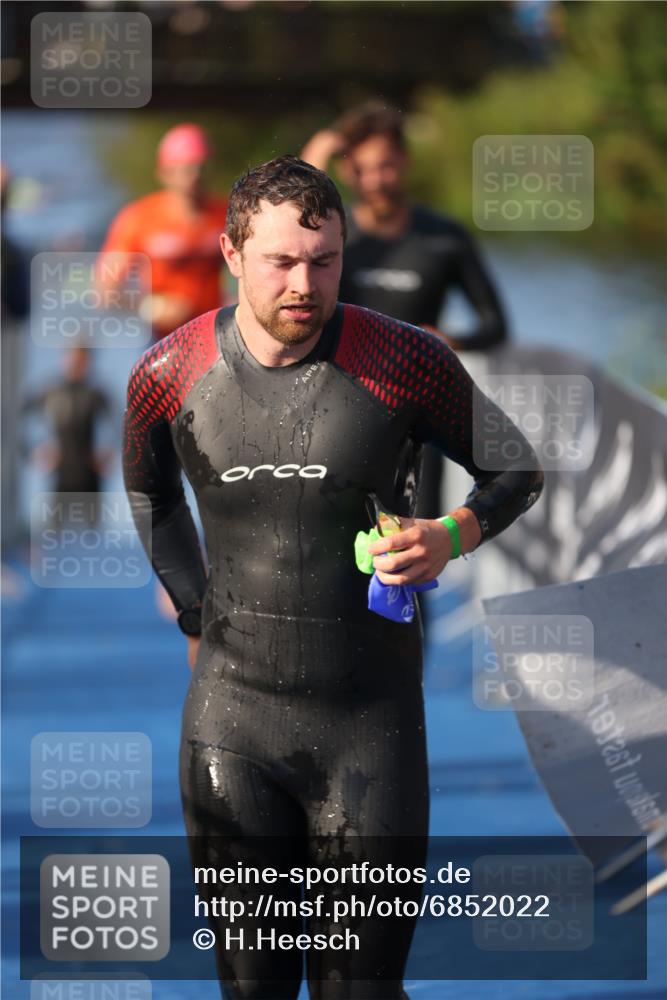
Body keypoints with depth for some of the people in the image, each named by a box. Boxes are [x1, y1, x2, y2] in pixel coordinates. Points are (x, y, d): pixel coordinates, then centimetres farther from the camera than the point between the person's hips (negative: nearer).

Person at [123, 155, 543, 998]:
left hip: (370, 718, -2)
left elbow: (516, 469, 7)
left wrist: (452, 536, -13)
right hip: (232, 712, 2)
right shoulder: (170, 375, -2)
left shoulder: (403, 364, -8)